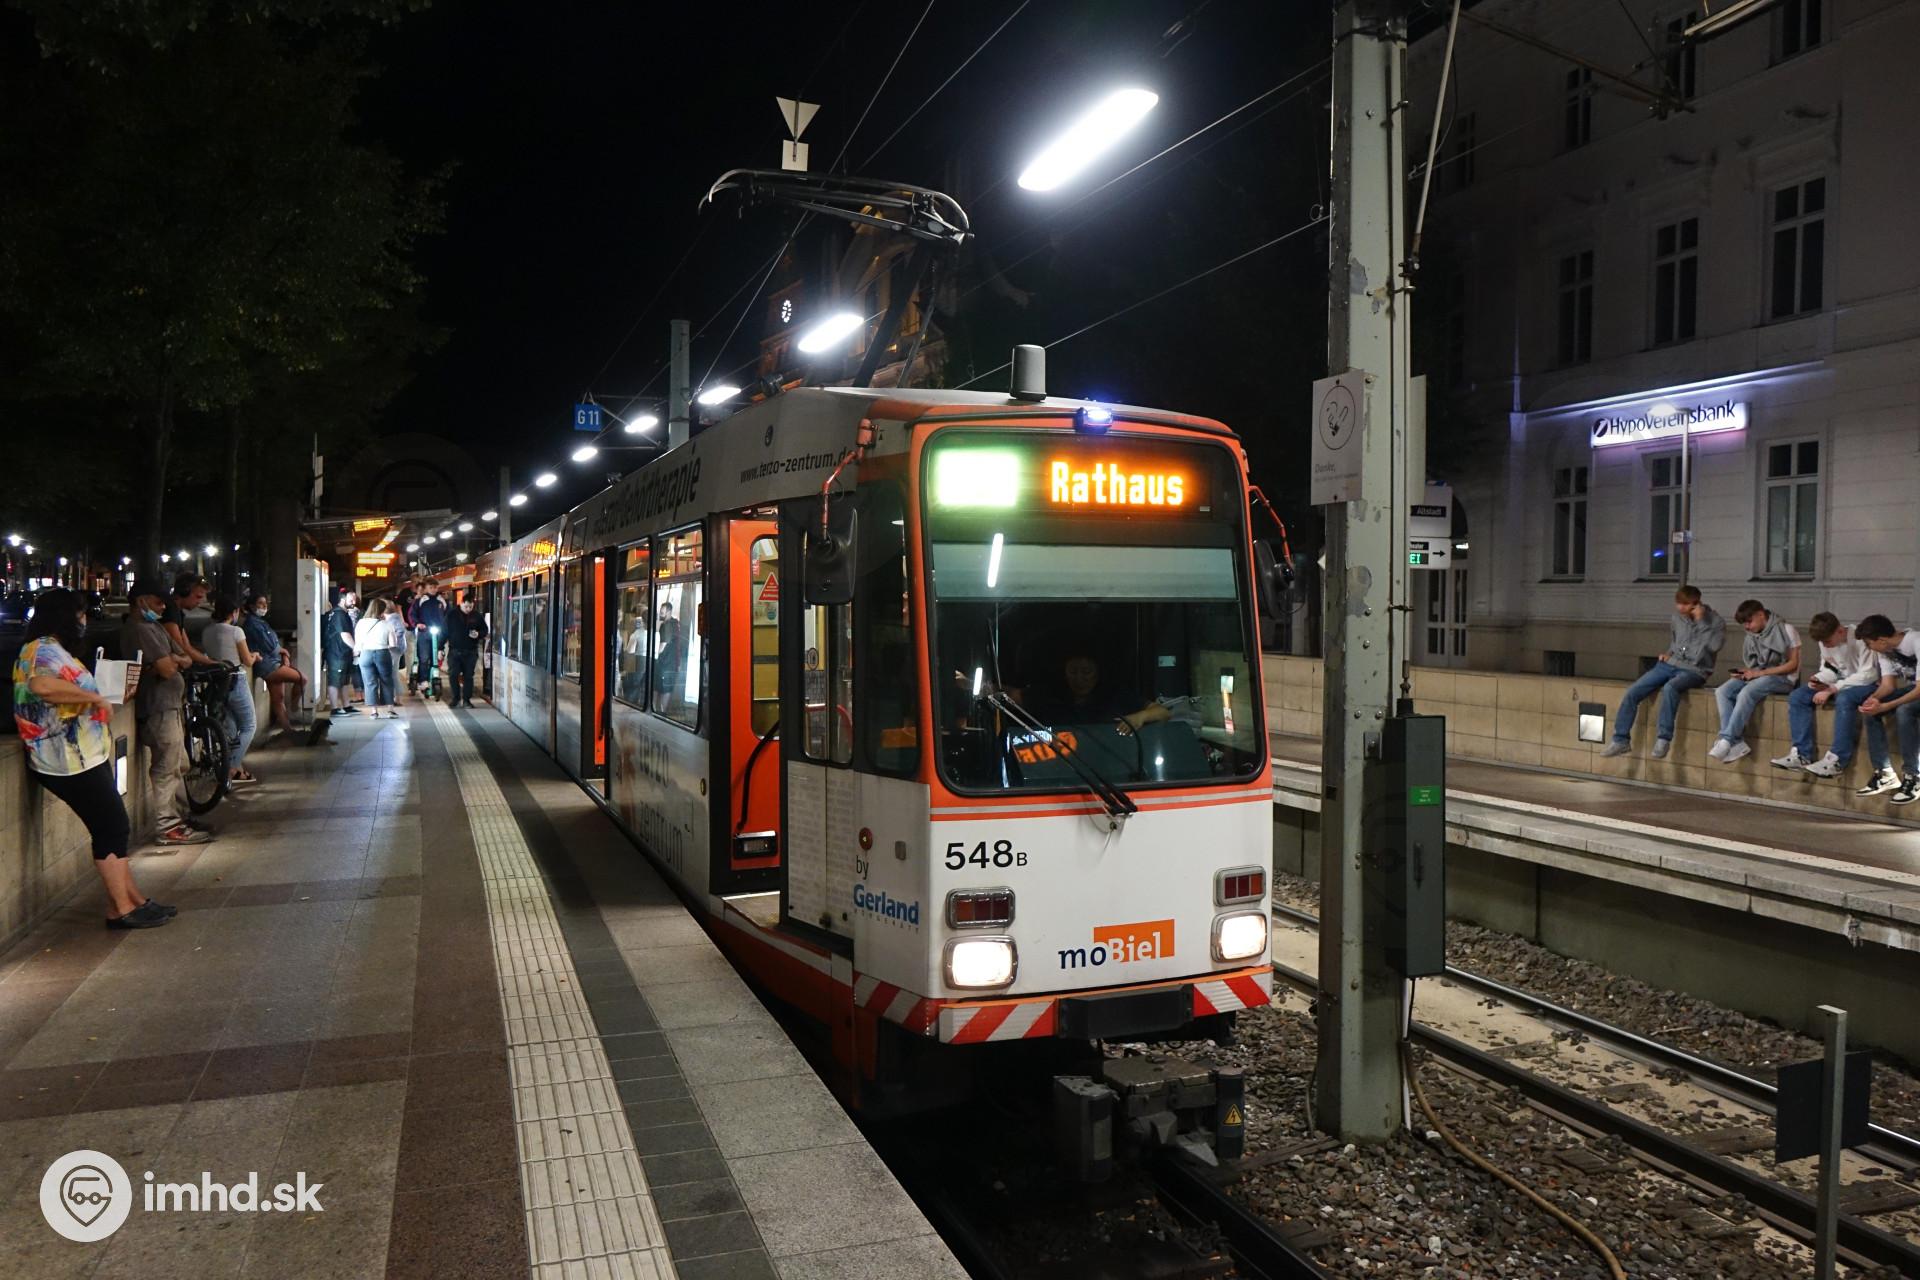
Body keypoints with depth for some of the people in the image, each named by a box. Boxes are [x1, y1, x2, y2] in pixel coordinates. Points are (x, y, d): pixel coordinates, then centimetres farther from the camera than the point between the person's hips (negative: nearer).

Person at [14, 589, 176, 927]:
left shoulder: (52, 650, 18)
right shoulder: (43, 649, -15)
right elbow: (42, 685, -37)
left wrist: (103, 696, 19)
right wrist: (95, 697, -27)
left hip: (83, 757, 11)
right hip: (71, 760, -11)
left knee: (115, 828, 13)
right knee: (112, 828, -5)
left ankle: (133, 898, 18)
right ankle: (122, 909, 1)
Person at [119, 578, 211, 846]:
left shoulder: (154, 627, 19)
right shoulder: (139, 629, -14)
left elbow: (184, 659, 17)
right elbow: (167, 669, -22)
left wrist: (173, 660, -5)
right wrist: (172, 661, 0)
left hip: (169, 705, 11)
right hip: (158, 708, -11)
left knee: (179, 766, 16)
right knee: (166, 768, -7)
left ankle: (179, 818, 24)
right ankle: (168, 826, -3)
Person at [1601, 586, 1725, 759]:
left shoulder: (1716, 621, -5)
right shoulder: (1677, 618, 9)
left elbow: (1714, 646, -24)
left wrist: (1701, 621, -20)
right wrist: (1669, 653, 10)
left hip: (1694, 671, -6)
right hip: (1669, 664, 6)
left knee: (1669, 688, -39)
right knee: (1632, 692, -11)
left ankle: (1664, 739, -29)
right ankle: (1621, 739, 0)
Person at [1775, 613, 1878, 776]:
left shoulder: (1860, 639, -23)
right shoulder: (1825, 641, -1)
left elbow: (1868, 675, -26)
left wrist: (1832, 689, -28)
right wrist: (1818, 680, -14)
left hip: (1866, 684, -7)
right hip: (1841, 683, 7)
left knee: (1844, 699, -39)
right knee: (1796, 697, -10)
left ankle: (1837, 760, -33)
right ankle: (1802, 754, -13)